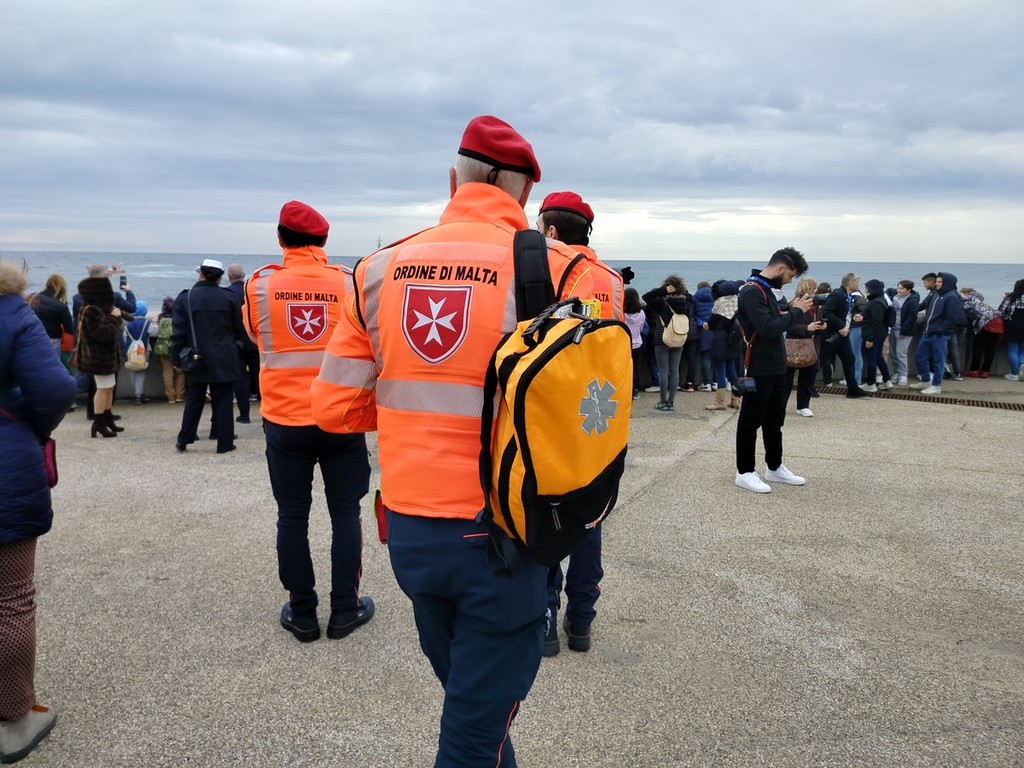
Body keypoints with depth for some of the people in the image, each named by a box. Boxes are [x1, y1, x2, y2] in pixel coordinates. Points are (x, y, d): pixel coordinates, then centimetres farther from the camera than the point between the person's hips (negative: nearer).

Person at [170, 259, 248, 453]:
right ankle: (225, 442, 6)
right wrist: (235, 346, 17)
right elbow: (240, 329, 2)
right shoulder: (230, 297, -4)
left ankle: (183, 440, 18)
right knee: (222, 401, 4)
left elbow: (178, 332, -3)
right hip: (224, 359, -1)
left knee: (194, 400, 13)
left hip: (196, 359, 1)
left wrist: (177, 356, 3)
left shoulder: (185, 298, -3)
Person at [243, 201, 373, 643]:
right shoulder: (349, 283, -6)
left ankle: (302, 615, 19)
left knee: (292, 518, 10)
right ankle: (345, 611, 18)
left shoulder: (260, 284, -3)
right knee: (345, 515, 11)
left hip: (284, 421, 1)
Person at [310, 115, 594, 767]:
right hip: (500, 537, -4)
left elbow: (336, 407, 1)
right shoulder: (558, 270, -11)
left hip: (408, 532, 5)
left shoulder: (381, 269, 0)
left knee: (470, 696, 27)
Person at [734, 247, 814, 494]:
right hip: (759, 369, -10)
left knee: (774, 421, 17)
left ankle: (774, 468, 29)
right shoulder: (752, 291, -18)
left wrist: (792, 310, 0)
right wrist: (796, 311, -17)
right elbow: (768, 328, -27)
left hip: (775, 368, 10)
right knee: (751, 421, 0)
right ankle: (745, 472, 9)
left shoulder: (766, 289, 14)